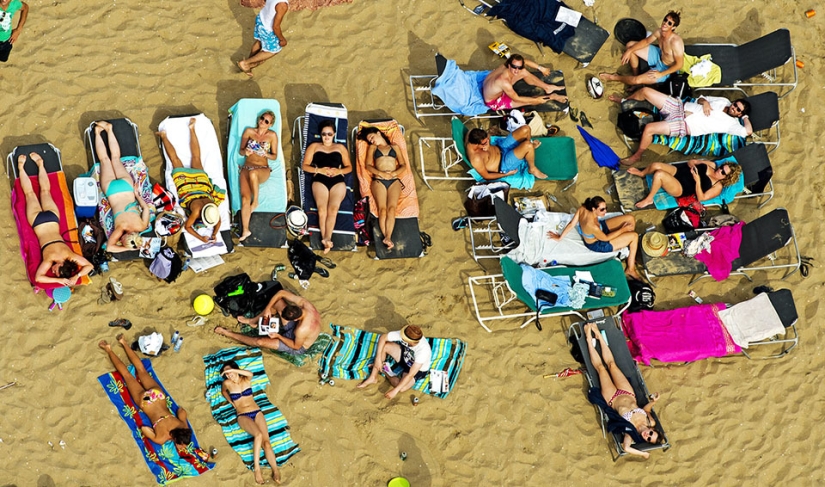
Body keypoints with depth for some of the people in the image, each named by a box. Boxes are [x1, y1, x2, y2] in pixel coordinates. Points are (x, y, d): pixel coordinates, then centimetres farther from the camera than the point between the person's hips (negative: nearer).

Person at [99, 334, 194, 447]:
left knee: (141, 370, 24)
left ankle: (124, 342, 38)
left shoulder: (184, 428, -23)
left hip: (156, 394, 2)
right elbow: (143, 429, -23)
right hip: (144, 399, -2)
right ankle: (109, 350, 36)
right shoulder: (161, 439, -32)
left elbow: (182, 411, -7)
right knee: (127, 375, 20)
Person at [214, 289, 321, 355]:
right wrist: (268, 309, -19)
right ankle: (253, 321, 23)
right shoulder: (304, 303, -29)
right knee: (277, 301, 0)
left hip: (297, 347, -7)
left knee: (260, 341, -12)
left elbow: (296, 346, -24)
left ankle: (228, 334, 13)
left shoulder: (302, 330, -45)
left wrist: (278, 336, -18)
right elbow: (281, 293, -16)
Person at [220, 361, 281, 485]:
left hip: (256, 412, 2)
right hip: (243, 416, -2)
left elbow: (250, 374, -19)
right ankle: (257, 468, -29)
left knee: (266, 441, -21)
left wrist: (232, 369, -19)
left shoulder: (246, 380, 5)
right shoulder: (227, 383, 5)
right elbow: (223, 391, 28)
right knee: (258, 435, -32)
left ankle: (275, 470, -30)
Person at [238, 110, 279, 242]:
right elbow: (240, 151, 13)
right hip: (247, 167, 1)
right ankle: (245, 230, -24)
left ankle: (255, 201, -19)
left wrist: (265, 153, -13)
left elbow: (274, 156, 9)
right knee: (245, 198, -24)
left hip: (263, 169, -1)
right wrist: (245, 151, -11)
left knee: (253, 173, -41)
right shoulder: (249, 131, 10)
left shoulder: (272, 135, 6)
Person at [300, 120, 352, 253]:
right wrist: (319, 170, -5)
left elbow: (349, 167, 19)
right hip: (320, 181, 0)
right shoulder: (314, 146, 21)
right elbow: (304, 166, 12)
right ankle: (326, 240, -37)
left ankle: (326, 239, -40)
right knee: (322, 209, -28)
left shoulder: (340, 147, 25)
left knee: (333, 208, -28)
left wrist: (339, 171, -3)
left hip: (338, 181, 1)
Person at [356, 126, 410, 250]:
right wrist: (381, 173, -9)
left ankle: (388, 237, -40)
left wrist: (394, 173, -6)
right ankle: (387, 238, -38)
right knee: (382, 209, -23)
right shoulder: (372, 148, 23)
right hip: (378, 181, 0)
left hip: (394, 181, 0)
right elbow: (368, 165, 8)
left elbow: (403, 165, 14)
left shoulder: (394, 147, 24)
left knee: (391, 208, -24)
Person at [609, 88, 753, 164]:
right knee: (645, 91, 1)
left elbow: (748, 131, -22)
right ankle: (624, 101, 33)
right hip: (679, 106, 6)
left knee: (649, 128, -29)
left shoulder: (731, 124, -8)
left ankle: (637, 156, -2)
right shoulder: (724, 101, 10)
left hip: (683, 125, -6)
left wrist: (745, 117, -8)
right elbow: (700, 99, 19)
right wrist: (704, 102, -4)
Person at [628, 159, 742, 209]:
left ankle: (648, 200, -9)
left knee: (659, 174, -33)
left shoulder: (718, 187, -9)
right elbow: (690, 162, 15)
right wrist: (692, 164, -9)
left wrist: (697, 180, -25)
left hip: (680, 189, -7)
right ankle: (642, 173, 23)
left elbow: (701, 198, -16)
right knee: (656, 165, -15)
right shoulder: (711, 165, 8)